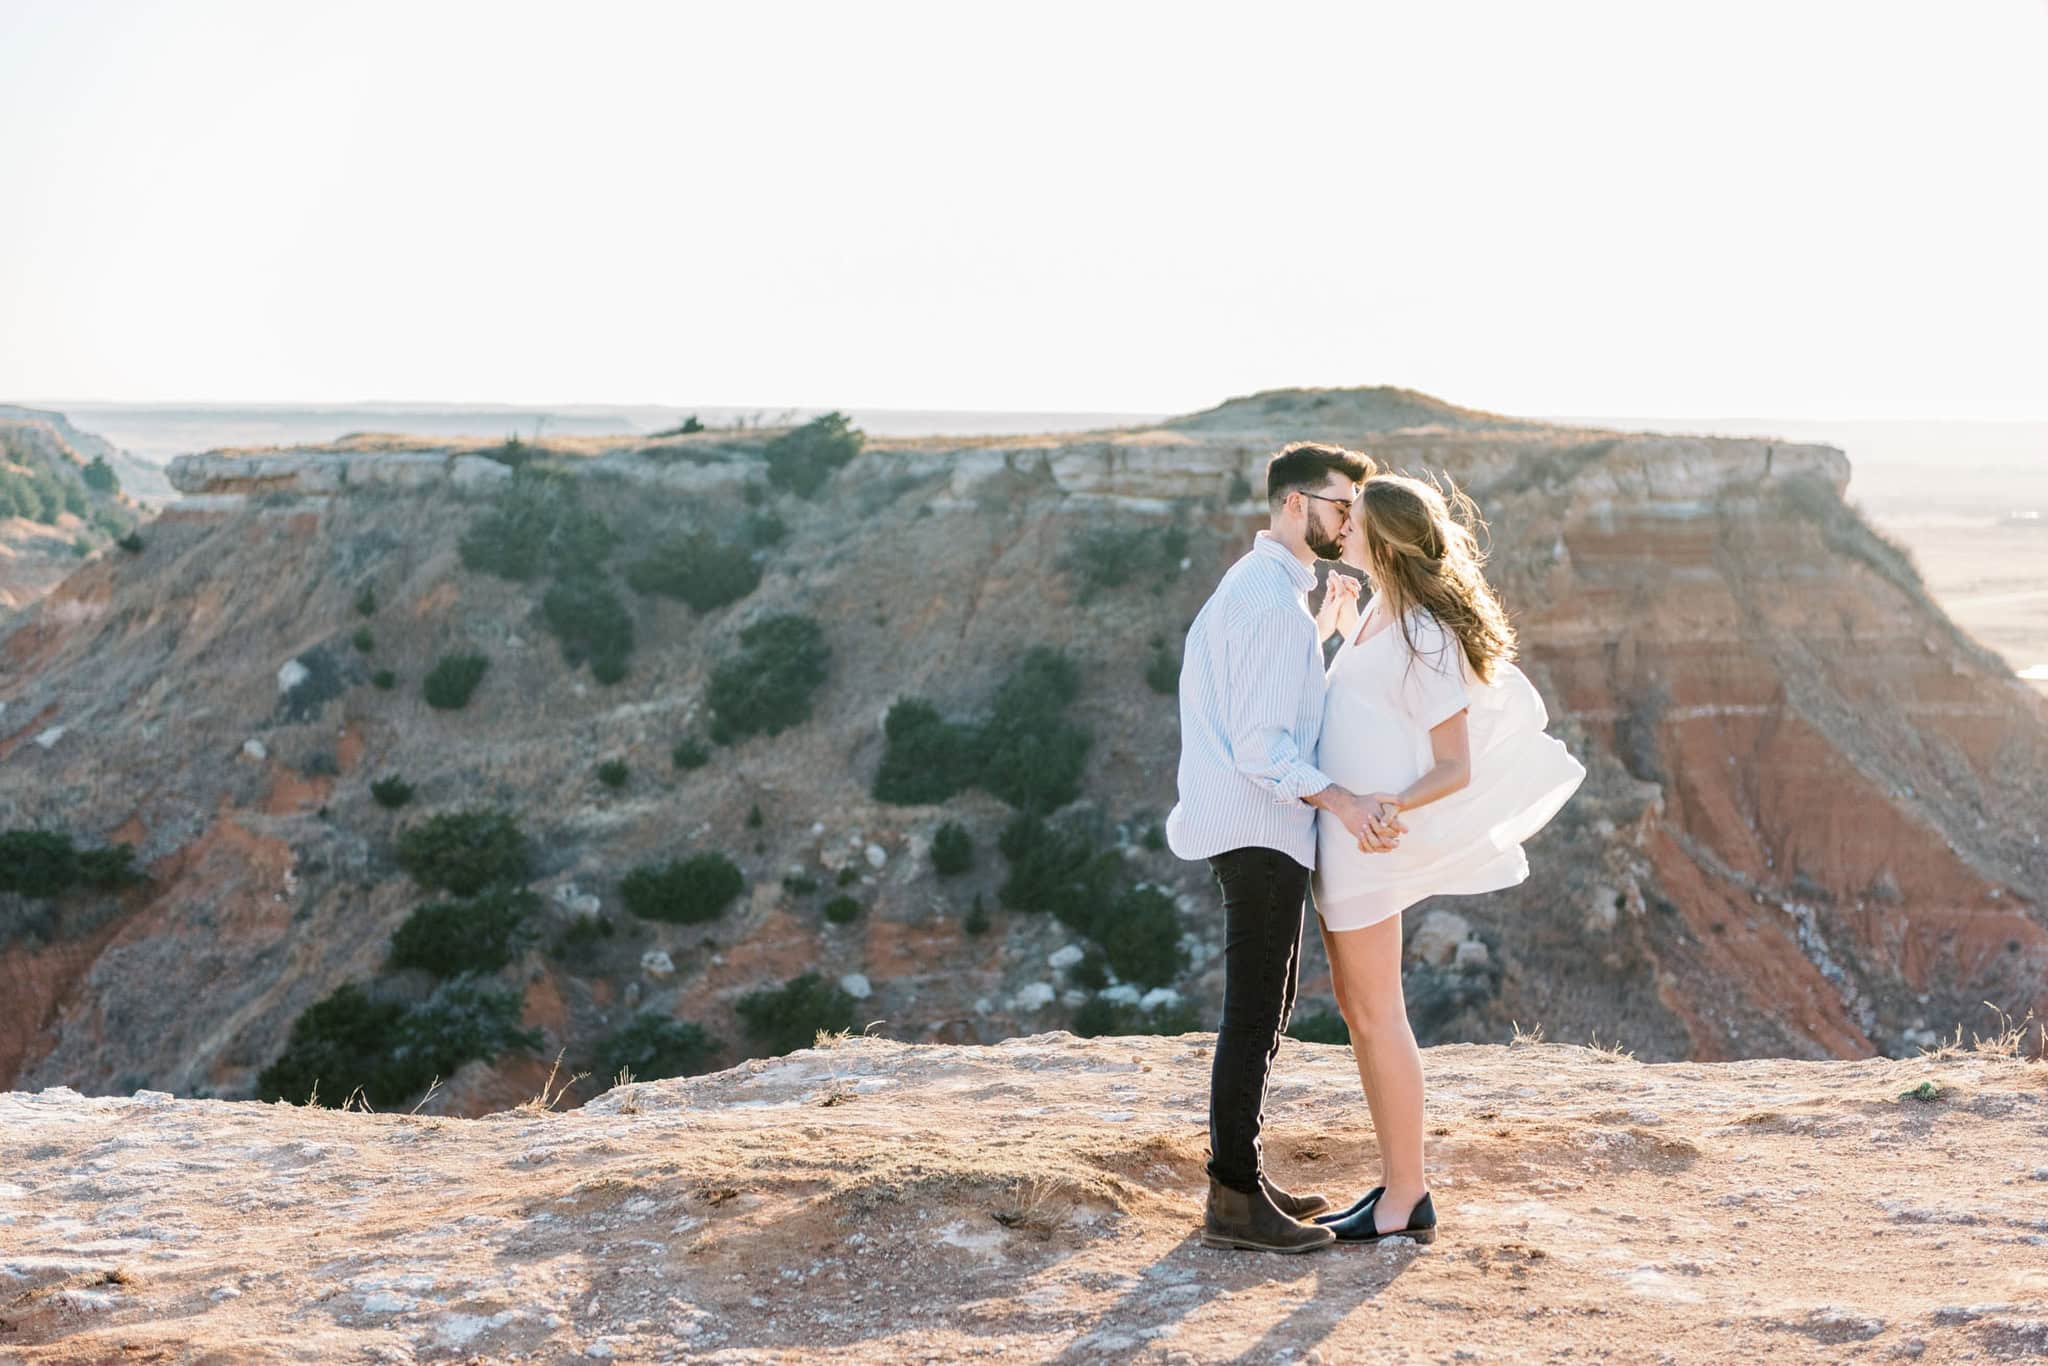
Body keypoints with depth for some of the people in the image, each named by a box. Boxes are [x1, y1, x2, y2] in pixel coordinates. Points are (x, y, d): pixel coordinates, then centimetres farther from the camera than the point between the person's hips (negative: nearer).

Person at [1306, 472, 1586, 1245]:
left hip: (1368, 837, -10)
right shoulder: (1381, 614, 11)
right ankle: (1397, 1183, 20)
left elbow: (1456, 768, -15)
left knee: (1376, 1015, -3)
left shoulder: (1426, 638, -16)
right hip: (1343, 833, 10)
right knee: (1356, 1006, 13)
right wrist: (1332, 628, 20)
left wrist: (1396, 805, -31)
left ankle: (1406, 1202, 5)